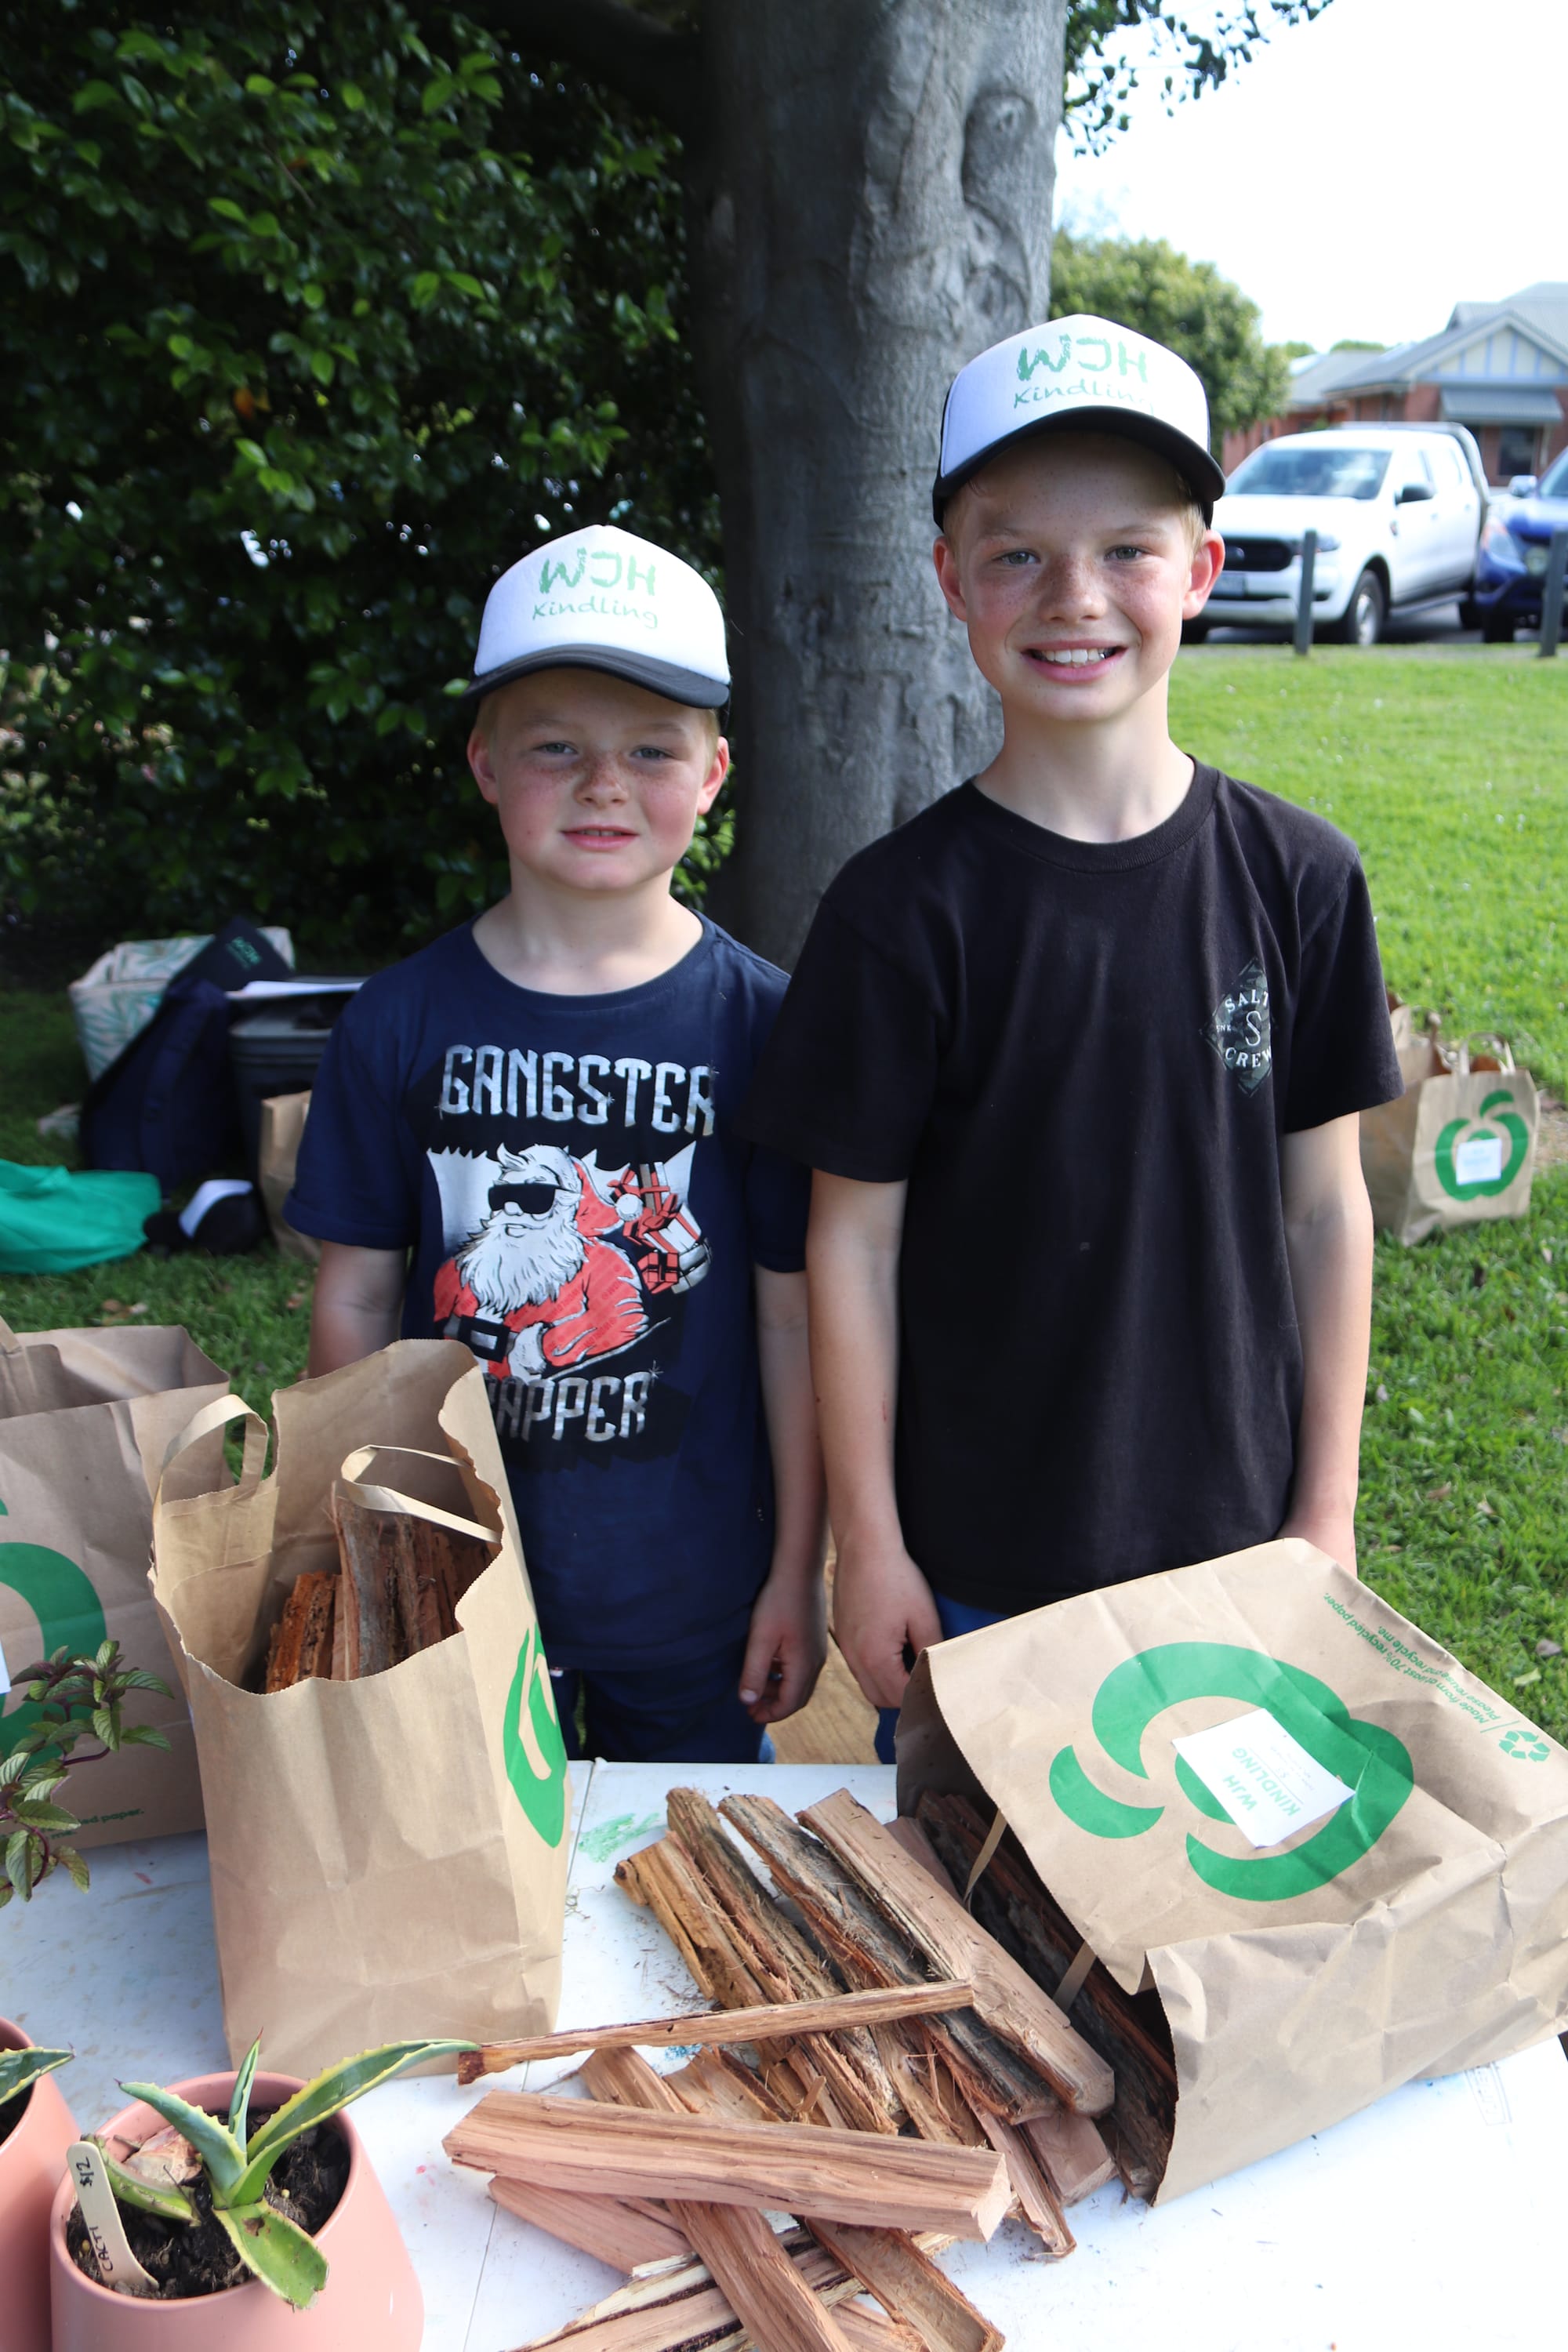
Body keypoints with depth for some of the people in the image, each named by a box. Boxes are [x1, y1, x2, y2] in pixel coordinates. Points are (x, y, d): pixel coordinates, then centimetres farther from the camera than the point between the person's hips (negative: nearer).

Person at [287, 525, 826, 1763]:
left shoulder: (757, 1021, -11)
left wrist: (797, 1574, -3)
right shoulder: (401, 1021, -6)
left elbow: (792, 1316, -6)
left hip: (696, 1597, -1)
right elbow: (355, 1299, 1)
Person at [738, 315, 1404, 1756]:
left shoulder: (1297, 879, -6)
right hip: (973, 1561, -2)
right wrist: (867, 1546, -4)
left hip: (1235, 1538, 2)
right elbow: (855, 1242, -8)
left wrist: (1328, 1512, 3)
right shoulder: (903, 910, -13)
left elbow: (1325, 1205, 0)